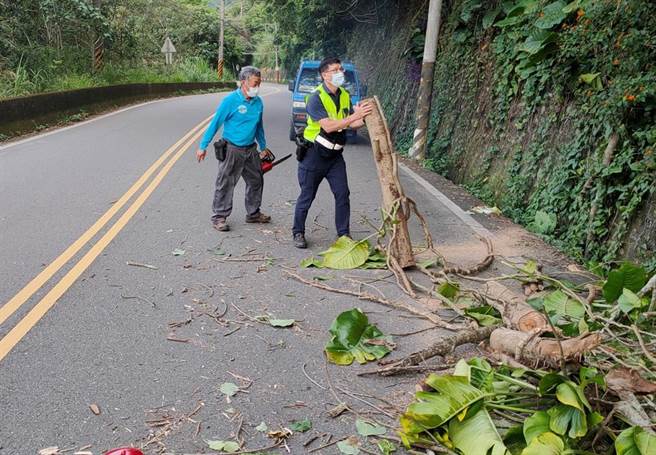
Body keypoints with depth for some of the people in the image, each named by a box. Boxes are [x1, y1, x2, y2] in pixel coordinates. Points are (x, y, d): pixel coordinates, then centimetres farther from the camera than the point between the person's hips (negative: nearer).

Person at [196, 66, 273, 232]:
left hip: (251, 150, 6)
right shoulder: (230, 101, -15)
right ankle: (219, 217, 8)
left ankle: (253, 213, 31)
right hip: (232, 150, -6)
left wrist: (263, 147, 24)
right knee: (225, 184, -2)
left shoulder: (258, 102, 3)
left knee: (256, 181, 15)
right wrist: (203, 147, -8)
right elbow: (215, 124, -10)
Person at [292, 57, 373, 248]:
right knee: (307, 196, 4)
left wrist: (366, 117, -17)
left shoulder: (344, 96, 3)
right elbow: (328, 126, -29)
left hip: (335, 155, 6)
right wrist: (355, 116, -35)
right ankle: (298, 233, 20)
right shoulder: (316, 98, -18)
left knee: (342, 194, 2)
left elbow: (352, 124, 3)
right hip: (314, 154, -5)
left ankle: (344, 234, 13)